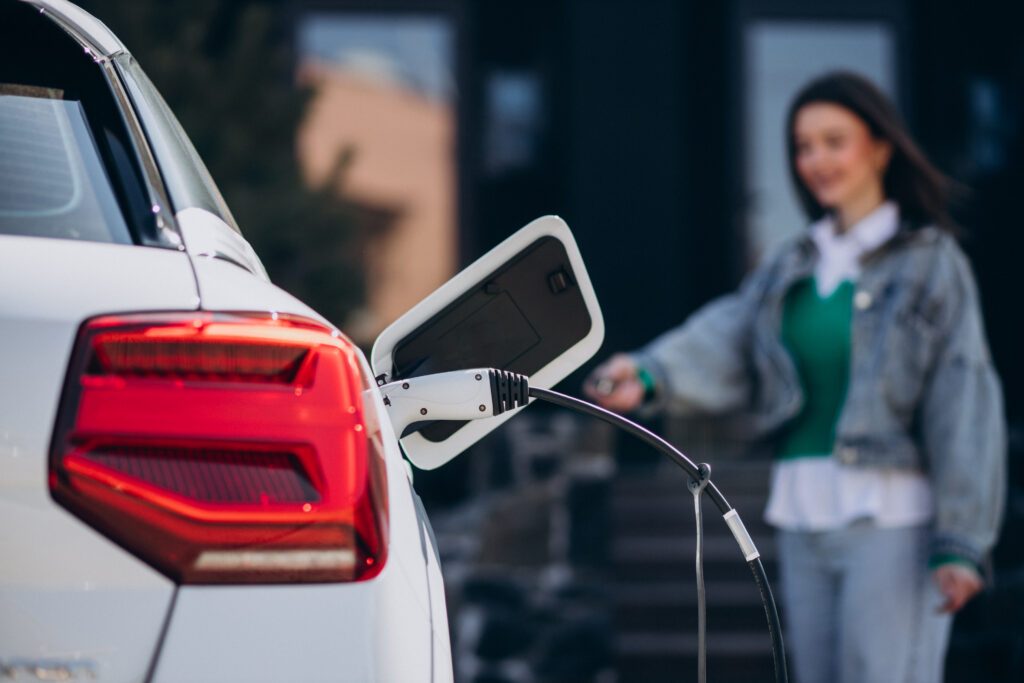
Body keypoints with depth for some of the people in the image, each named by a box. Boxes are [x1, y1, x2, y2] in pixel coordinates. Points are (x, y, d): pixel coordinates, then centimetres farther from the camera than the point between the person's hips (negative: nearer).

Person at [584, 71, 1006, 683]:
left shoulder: (931, 263, -2)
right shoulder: (791, 268, 13)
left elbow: (966, 403, -7)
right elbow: (725, 344, -4)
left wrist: (962, 543, -14)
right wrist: (650, 375, -26)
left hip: (891, 518, -6)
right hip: (804, 517, 6)